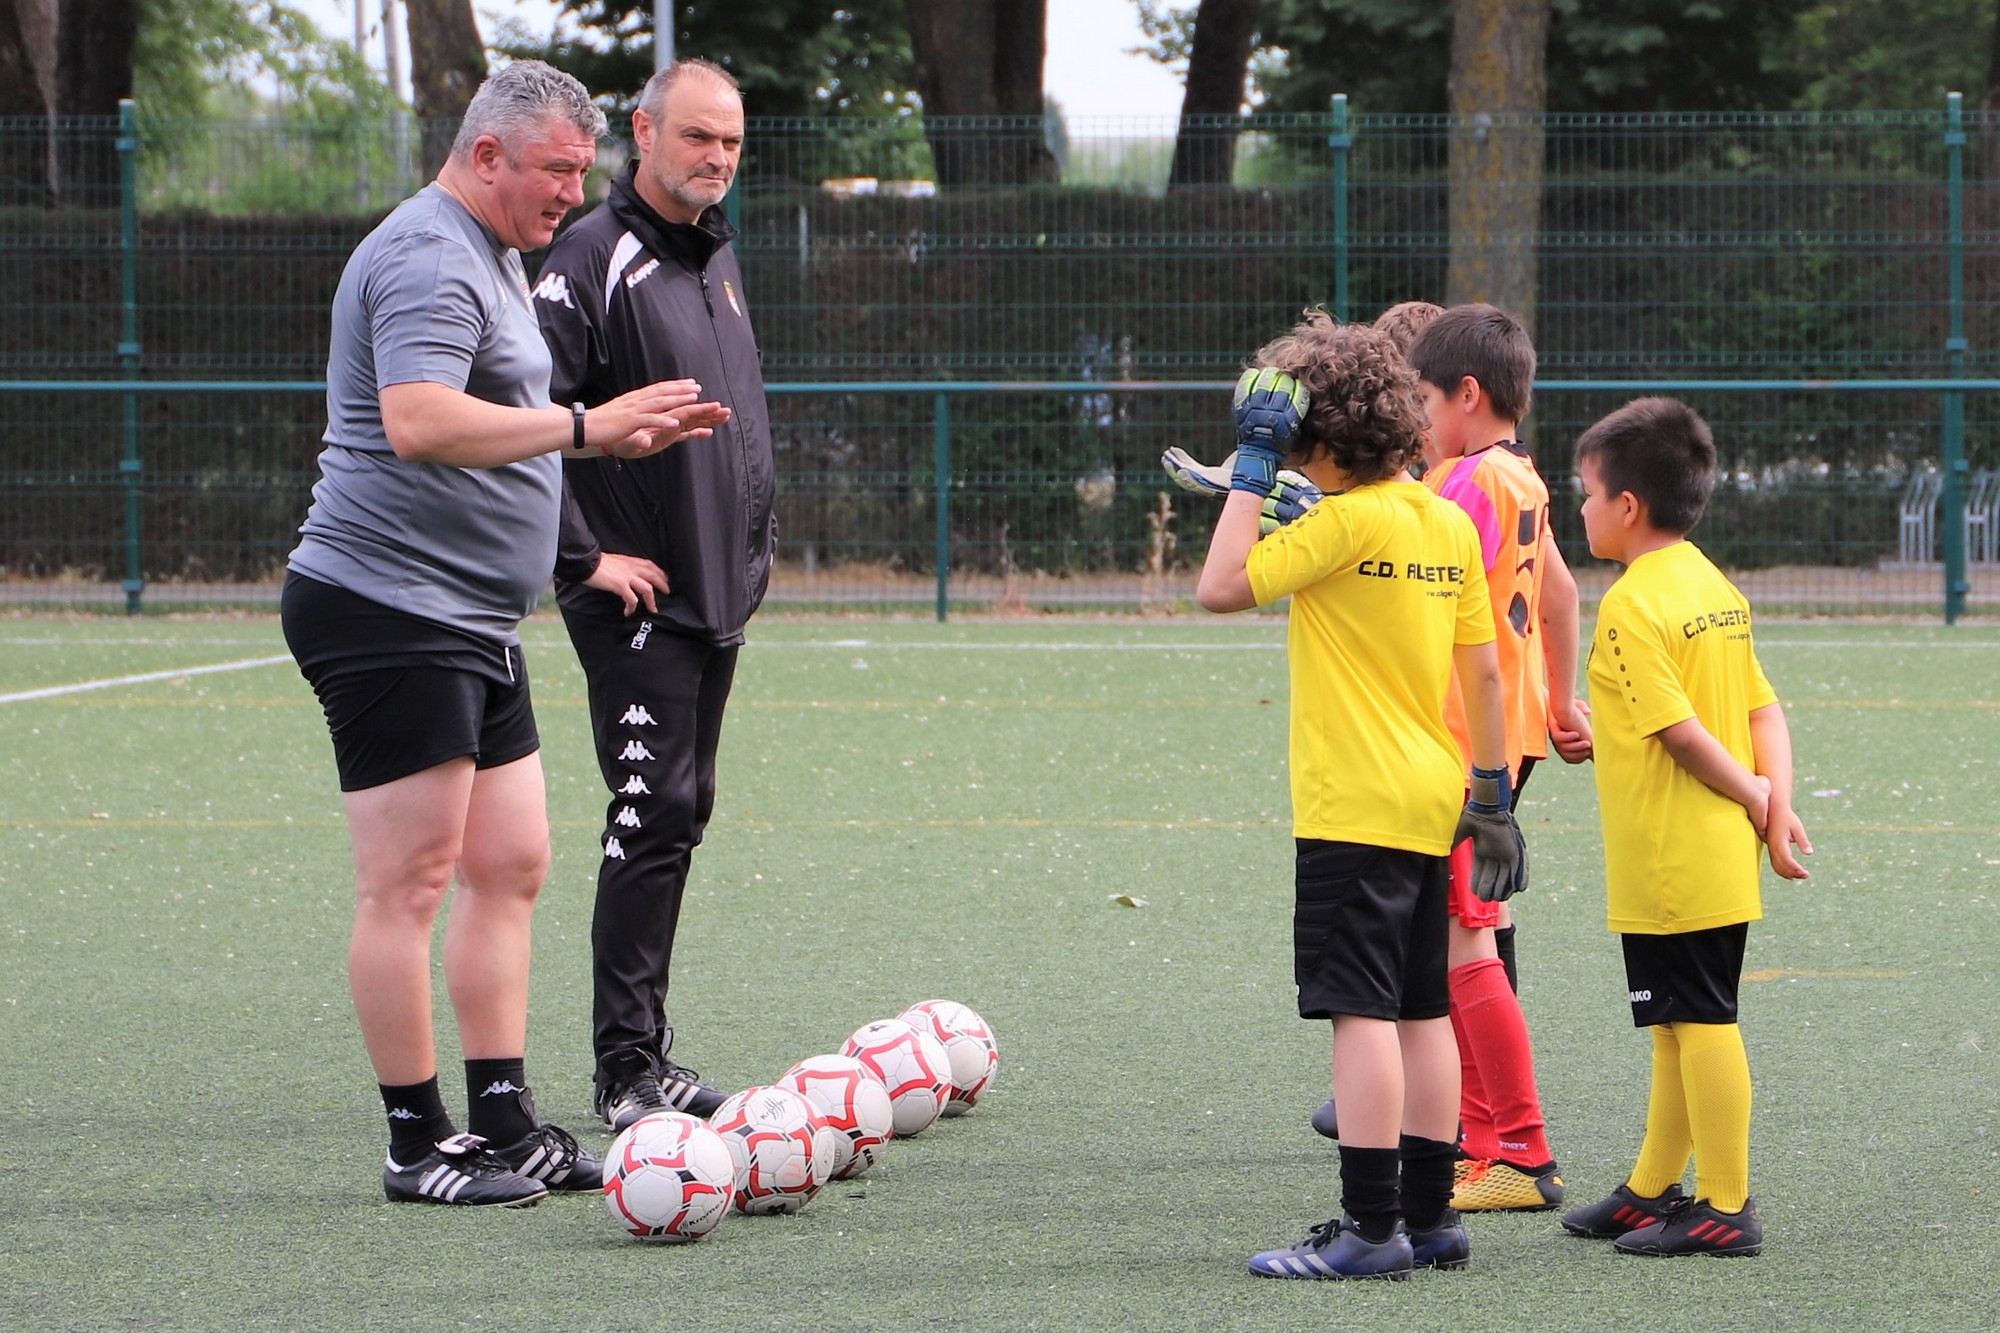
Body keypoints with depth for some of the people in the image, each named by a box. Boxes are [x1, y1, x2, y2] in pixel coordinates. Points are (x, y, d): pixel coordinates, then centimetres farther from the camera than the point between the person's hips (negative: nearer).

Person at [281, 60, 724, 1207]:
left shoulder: (494, 255, 20)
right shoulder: (429, 260, -15)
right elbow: (418, 422, -30)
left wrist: (623, 428, 20)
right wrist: (585, 427, -31)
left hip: (475, 628, 11)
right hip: (389, 609, -11)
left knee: (511, 866, 9)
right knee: (412, 881, -7)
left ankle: (503, 1123, 13)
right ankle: (419, 1145, -4)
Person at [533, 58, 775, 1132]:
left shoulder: (716, 257, 15)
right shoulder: (596, 260, -13)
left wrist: (754, 548, 19)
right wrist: (585, 558, -18)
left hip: (719, 598, 9)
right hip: (640, 599, -9)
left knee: (677, 818, 11)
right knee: (653, 816, -11)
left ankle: (646, 1053, 17)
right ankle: (628, 1072, -9)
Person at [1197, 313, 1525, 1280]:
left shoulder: (1346, 520, -14)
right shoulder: (1449, 524, 8)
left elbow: (1221, 586, -16)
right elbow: (1483, 668, 12)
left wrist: (1252, 468, -10)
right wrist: (1490, 790, 20)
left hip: (1355, 806, -8)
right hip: (1430, 800, 8)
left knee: (1362, 1012, -9)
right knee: (1422, 1012, 12)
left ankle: (1370, 1228, -11)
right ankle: (1429, 1217, 16)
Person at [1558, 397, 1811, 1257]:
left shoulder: (1632, 606, -15)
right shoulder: (1716, 590, 12)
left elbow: (1682, 730, -19)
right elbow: (1763, 709, 9)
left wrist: (1752, 797, -7)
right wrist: (1776, 805, 1)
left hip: (1671, 860, -9)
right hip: (1722, 859, 9)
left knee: (1700, 1022, -5)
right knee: (1679, 1024, 16)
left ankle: (1726, 1208, -3)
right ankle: (1653, 1192, 26)